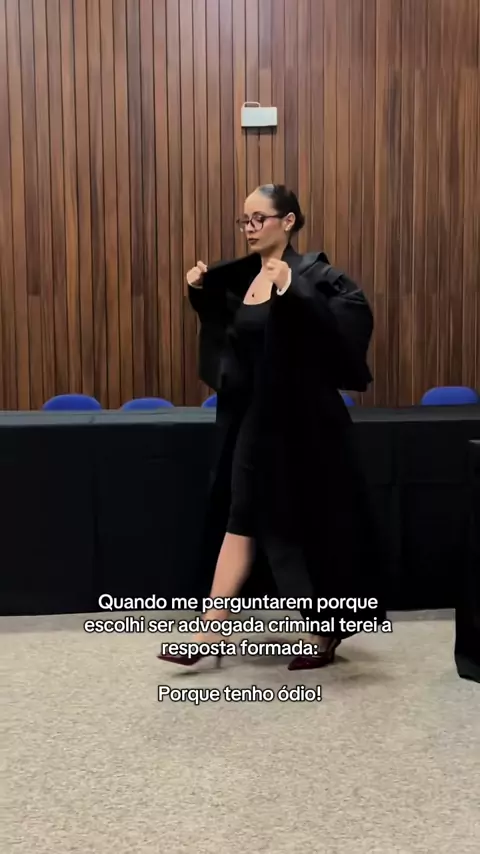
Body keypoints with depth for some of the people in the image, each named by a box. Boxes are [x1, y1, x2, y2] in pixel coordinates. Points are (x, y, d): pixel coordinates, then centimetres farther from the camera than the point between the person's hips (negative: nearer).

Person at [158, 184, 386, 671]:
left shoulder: (311, 274, -12)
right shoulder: (242, 275, 9)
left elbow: (356, 311, -28)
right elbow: (226, 332, 23)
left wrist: (292, 292, -37)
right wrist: (201, 291, 7)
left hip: (299, 420, -7)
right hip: (250, 416, 7)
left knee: (311, 522, 4)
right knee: (240, 520, 9)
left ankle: (330, 631, 23)